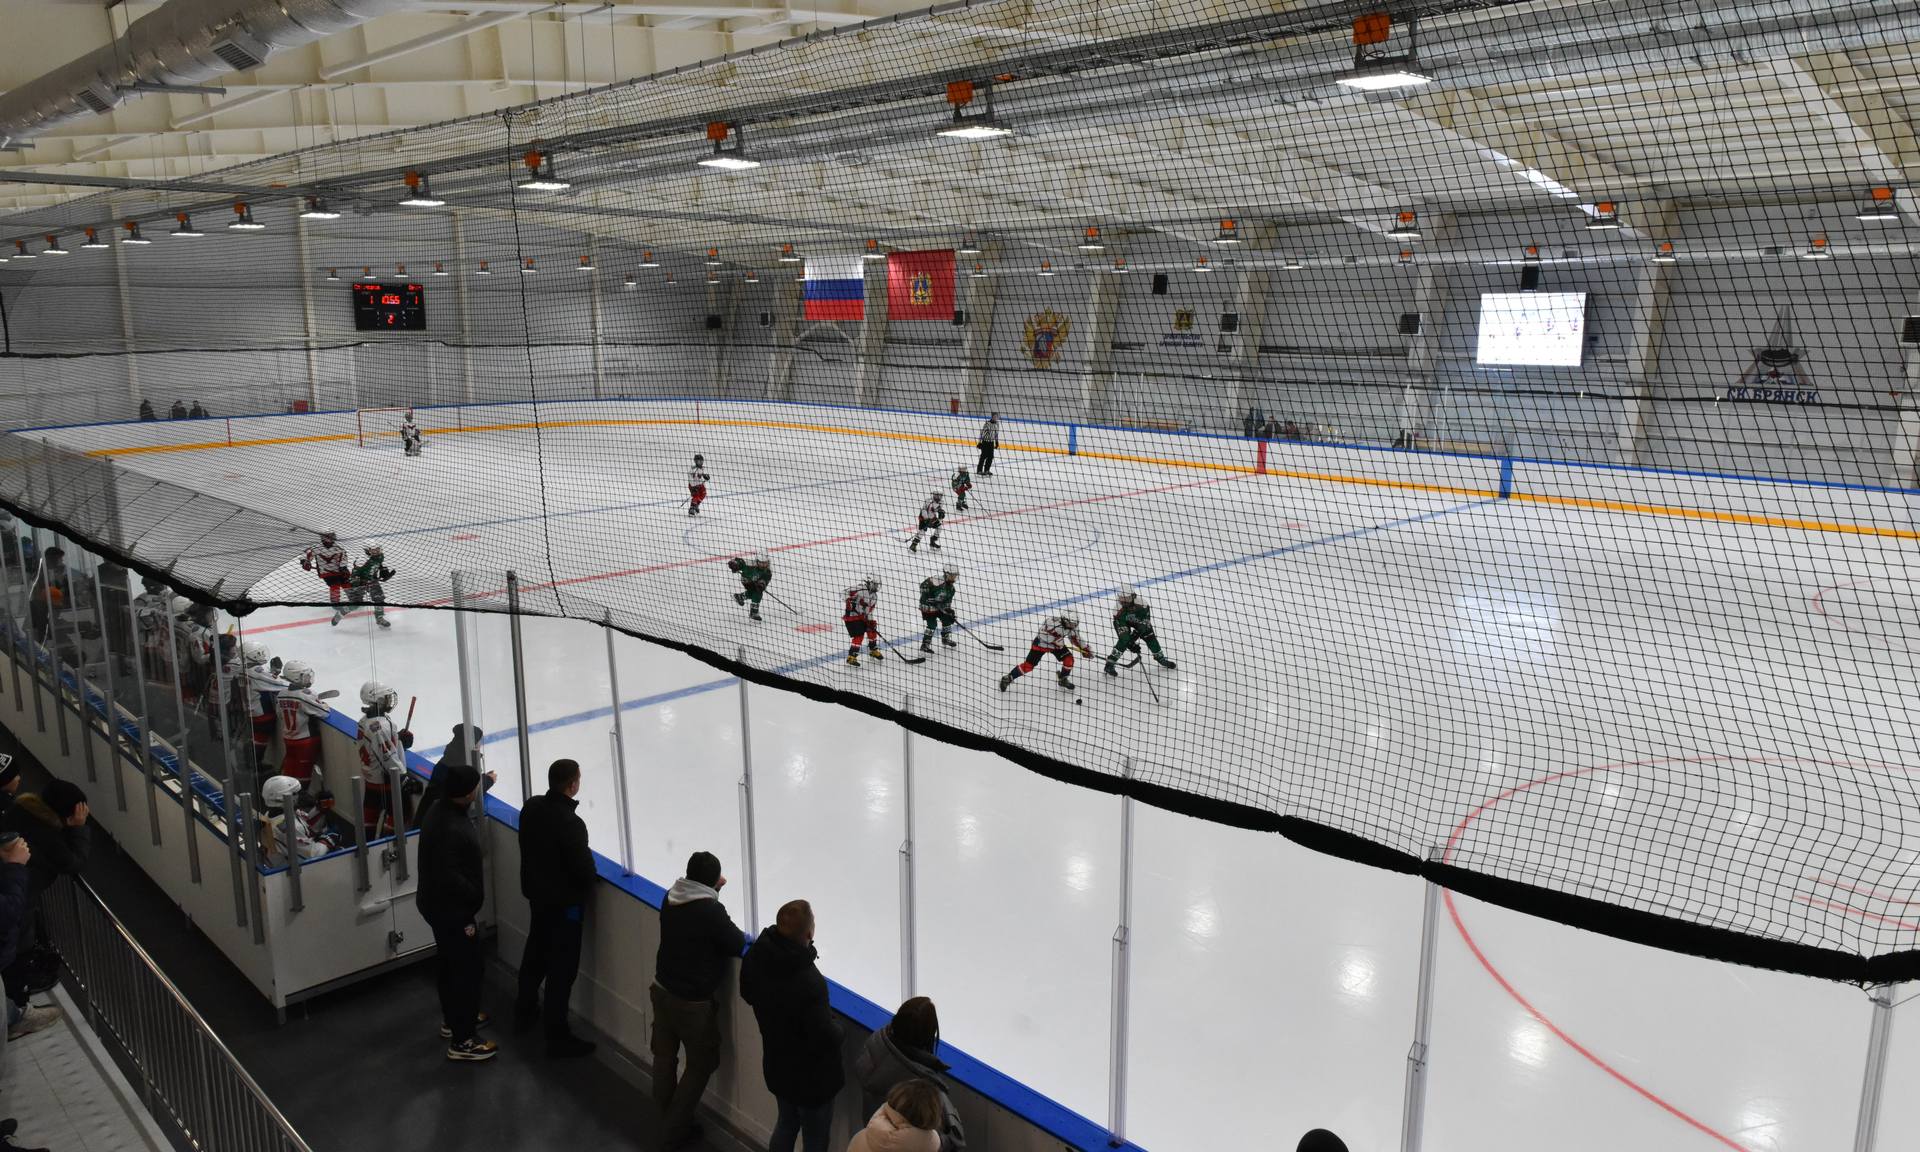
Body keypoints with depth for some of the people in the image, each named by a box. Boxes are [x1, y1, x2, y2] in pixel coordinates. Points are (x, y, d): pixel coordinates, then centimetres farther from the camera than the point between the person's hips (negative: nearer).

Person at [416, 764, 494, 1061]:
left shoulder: (441, 810, -2)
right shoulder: (451, 829, -34)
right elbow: (448, 876, -31)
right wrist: (476, 895, -18)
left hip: (438, 904, 10)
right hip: (451, 909, -10)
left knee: (451, 964, 26)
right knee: (467, 971, 2)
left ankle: (453, 1020, 44)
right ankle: (462, 1042, 14)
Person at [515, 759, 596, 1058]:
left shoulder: (531, 807, -6)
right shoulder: (571, 823, -30)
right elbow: (584, 868, -25)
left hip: (536, 893, 8)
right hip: (564, 902, -8)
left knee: (535, 952, 26)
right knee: (562, 967, 2)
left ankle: (524, 1012, 44)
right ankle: (557, 1037, 10)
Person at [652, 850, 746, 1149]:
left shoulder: (671, 898, -6)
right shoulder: (712, 911, -26)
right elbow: (737, 945, -15)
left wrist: (712, 890, 8)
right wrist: (736, 931, 4)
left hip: (663, 990, 7)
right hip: (694, 1001, -7)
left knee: (664, 1055, 24)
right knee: (701, 1064, 14)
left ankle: (665, 1113, 44)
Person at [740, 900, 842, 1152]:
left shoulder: (756, 956, -17)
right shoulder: (809, 982, -39)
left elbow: (747, 994, 4)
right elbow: (826, 1037, -30)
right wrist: (836, 1026, -10)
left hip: (776, 1066, 7)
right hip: (811, 1077, -7)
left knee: (786, 1122, 29)